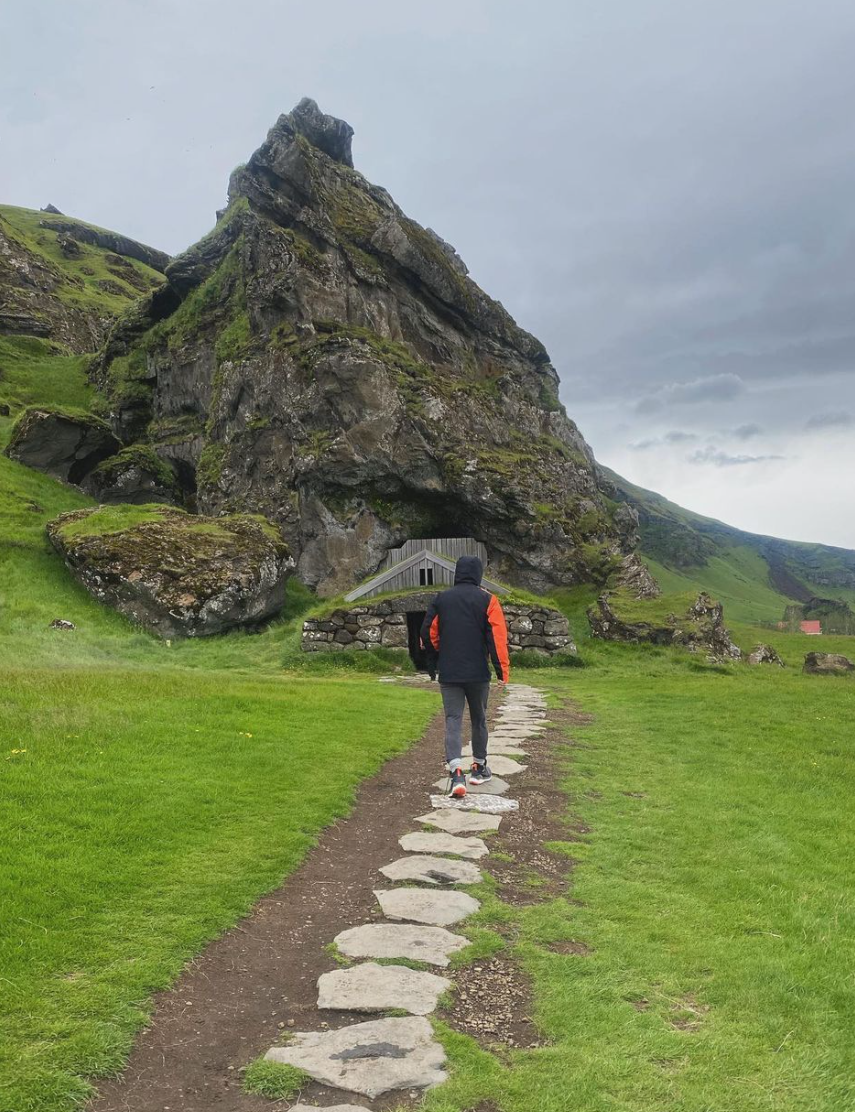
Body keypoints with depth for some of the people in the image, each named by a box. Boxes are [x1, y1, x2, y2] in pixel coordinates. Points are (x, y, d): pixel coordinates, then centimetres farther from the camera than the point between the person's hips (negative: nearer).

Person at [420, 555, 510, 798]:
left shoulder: (441, 599, 4)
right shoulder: (487, 600, -4)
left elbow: (428, 633, 5)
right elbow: (498, 637, -11)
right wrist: (502, 671, -6)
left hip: (448, 674, 1)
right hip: (477, 673, -1)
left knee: (453, 720, 0)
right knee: (479, 719, 16)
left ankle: (457, 771, -17)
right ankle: (479, 768, 26)